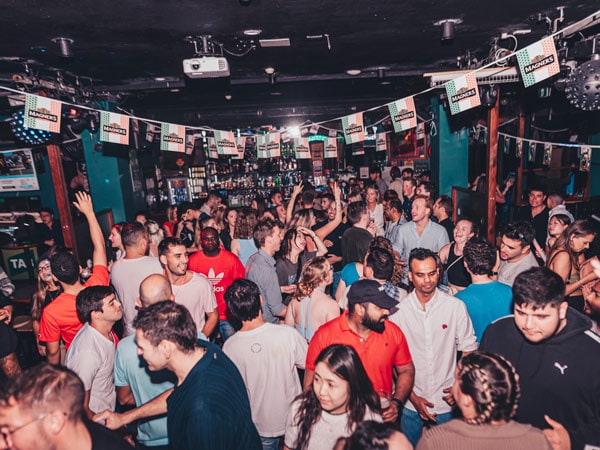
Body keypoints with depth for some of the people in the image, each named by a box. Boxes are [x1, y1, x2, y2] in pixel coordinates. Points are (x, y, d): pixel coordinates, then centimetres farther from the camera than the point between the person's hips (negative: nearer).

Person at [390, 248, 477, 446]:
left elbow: (469, 350, 0)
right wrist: (413, 397, -8)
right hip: (410, 405, 0)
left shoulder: (456, 306, -9)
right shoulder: (398, 310, -11)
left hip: (446, 402, 0)